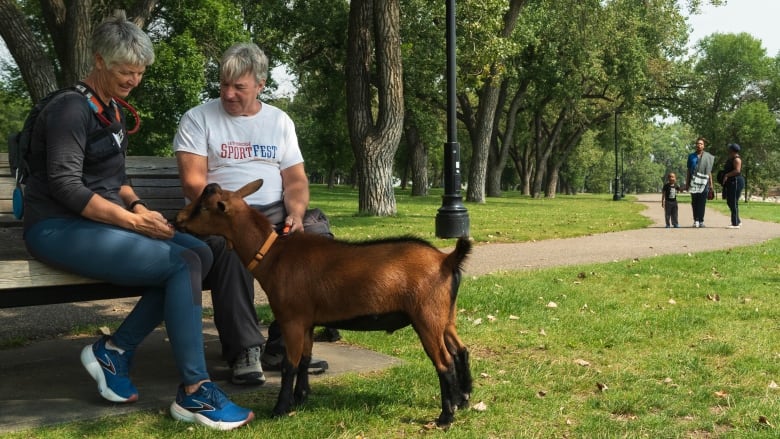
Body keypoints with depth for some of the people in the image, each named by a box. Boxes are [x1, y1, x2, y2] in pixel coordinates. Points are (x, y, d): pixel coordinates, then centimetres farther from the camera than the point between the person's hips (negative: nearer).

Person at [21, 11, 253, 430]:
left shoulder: (112, 109, 17)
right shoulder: (72, 107, -12)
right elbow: (65, 186, -19)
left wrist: (138, 206, 0)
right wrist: (132, 220, -21)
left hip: (98, 221, 9)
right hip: (59, 228, -9)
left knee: (199, 253, -10)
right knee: (182, 265, -24)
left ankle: (115, 349, -5)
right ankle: (193, 392, -20)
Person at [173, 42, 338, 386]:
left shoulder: (279, 121, 16)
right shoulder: (198, 119, 5)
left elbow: (295, 179, 10)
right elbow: (193, 183, -5)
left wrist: (295, 215, -11)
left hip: (275, 213, 4)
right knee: (229, 245, -39)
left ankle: (284, 345, -17)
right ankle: (244, 351, -28)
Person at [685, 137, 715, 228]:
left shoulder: (708, 157, 8)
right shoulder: (691, 156, 11)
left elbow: (709, 172, 9)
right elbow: (688, 171, 13)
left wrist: (711, 184, 4)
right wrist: (687, 183, 7)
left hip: (704, 182, -1)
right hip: (694, 182, 1)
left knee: (702, 202, -4)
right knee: (694, 203, 0)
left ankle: (701, 221, 0)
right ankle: (696, 220, 6)